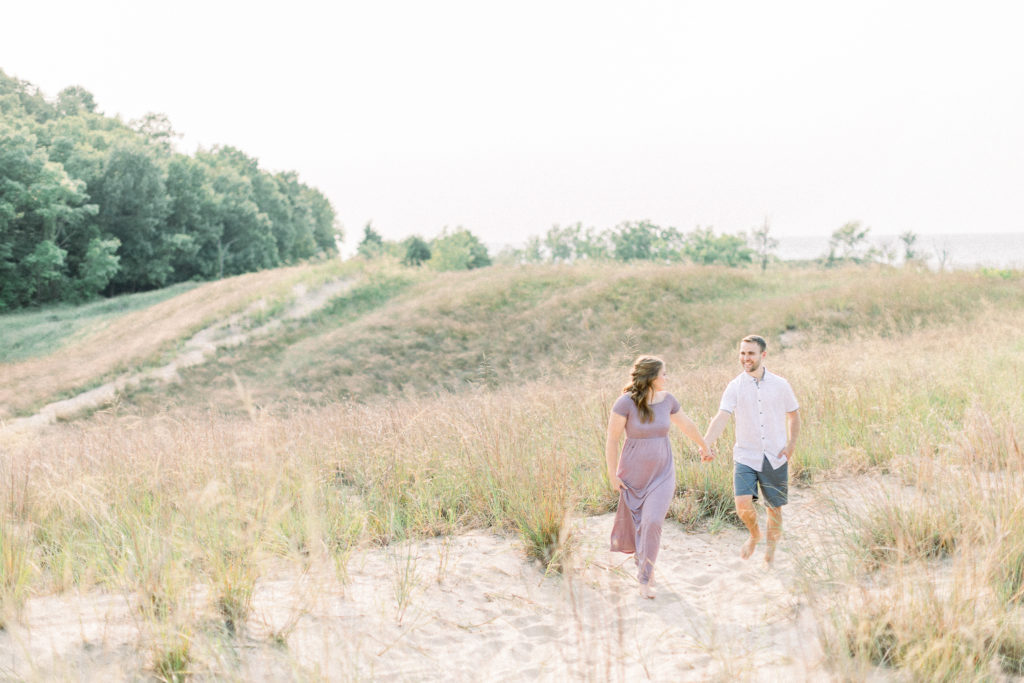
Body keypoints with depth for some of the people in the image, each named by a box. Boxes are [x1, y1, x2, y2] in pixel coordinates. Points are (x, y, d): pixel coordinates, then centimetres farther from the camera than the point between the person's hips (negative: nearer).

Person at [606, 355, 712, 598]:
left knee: (652, 522, -14)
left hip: (662, 472, 2)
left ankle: (645, 578, -1)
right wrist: (613, 475, -12)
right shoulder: (626, 402, -18)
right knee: (635, 521, 14)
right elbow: (612, 439, -13)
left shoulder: (667, 399, -4)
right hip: (634, 473, -2)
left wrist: (704, 446, 28)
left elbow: (687, 425, 14)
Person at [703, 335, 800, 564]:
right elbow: (722, 417, -15)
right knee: (743, 504, -15)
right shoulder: (735, 386, -3)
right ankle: (754, 535, 17)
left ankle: (771, 546, 35)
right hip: (746, 457, -1)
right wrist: (705, 443, -30)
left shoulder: (780, 385, 0)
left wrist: (791, 444, 0)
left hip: (775, 459, 1)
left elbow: (794, 415, 13)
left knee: (774, 508, 8)